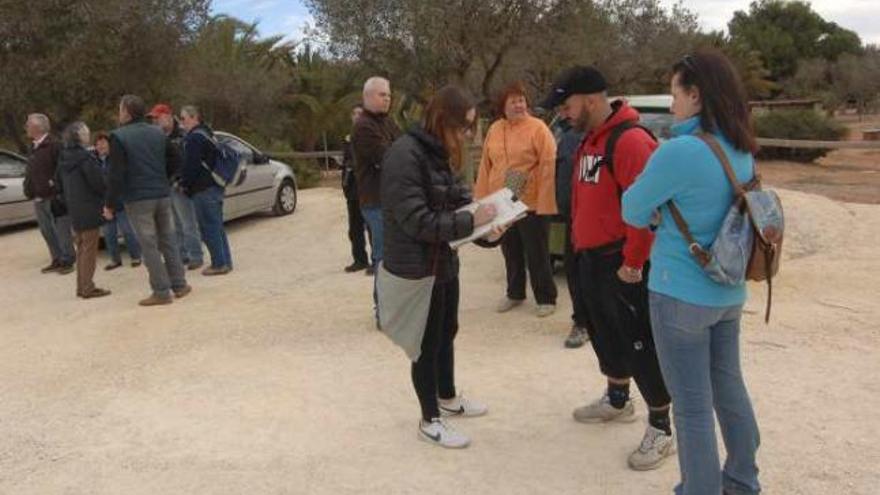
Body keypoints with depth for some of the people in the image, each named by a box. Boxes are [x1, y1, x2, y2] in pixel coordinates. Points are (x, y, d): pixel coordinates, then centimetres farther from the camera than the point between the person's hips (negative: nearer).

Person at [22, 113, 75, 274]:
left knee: (61, 231, -3)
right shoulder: (34, 149, 17)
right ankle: (57, 260, 19)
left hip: (54, 198, -9)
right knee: (47, 232, 11)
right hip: (39, 199, 9)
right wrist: (28, 190, 13)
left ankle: (67, 261, 5)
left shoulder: (54, 145, -11)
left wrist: (55, 184, -16)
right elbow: (30, 173, 22)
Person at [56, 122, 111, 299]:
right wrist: (108, 198, 1)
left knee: (82, 248, 16)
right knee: (89, 249, -3)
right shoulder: (85, 157, -16)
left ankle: (81, 286, 21)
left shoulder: (63, 159, 10)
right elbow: (99, 182, -17)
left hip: (74, 211, 8)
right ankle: (88, 287, -1)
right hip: (89, 209, -8)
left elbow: (60, 186, 17)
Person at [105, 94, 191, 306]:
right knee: (168, 241, 14)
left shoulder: (118, 137, -9)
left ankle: (162, 292, 1)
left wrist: (110, 204, -8)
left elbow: (116, 174, -14)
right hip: (162, 195, 5)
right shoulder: (157, 133, 9)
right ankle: (179, 285, 18)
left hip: (137, 199, -5)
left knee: (149, 245, -1)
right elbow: (175, 161, 12)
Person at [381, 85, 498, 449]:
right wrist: (471, 222, -23)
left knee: (447, 333, 23)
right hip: (417, 268, -9)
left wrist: (485, 212, -6)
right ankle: (430, 421, 22)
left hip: (444, 262, 9)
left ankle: (447, 398, 43)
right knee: (428, 344, 5)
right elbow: (417, 221, -26)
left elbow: (456, 198, 13)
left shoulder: (438, 152, 7)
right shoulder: (405, 155, -23)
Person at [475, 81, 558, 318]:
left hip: (531, 204, -5)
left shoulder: (538, 128, -9)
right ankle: (514, 294, 32)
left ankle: (546, 298, 17)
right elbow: (486, 166, 11)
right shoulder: (495, 130, 9)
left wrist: (544, 203, -21)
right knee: (511, 252, 17)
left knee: (537, 254, 4)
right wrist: (482, 198, 7)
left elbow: (548, 165, -15)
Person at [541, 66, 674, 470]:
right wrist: (580, 244, 17)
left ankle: (661, 429, 11)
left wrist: (632, 262, -21)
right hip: (591, 258, 10)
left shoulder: (629, 140, -20)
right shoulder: (590, 140, 12)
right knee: (605, 333, 21)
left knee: (640, 343, -2)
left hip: (621, 263, -10)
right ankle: (617, 401, 40)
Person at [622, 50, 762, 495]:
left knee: (692, 406, 5)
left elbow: (633, 212, -10)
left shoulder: (681, 151, -21)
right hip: (729, 293, 8)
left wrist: (659, 213, 7)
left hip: (682, 295, -8)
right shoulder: (743, 152, 4)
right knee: (729, 387, 22)